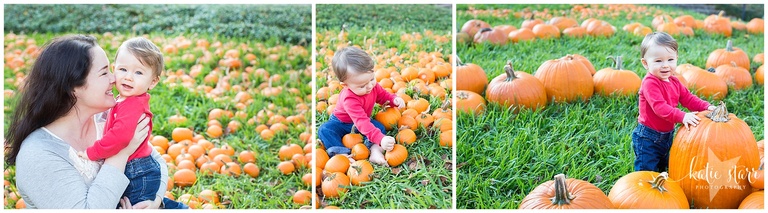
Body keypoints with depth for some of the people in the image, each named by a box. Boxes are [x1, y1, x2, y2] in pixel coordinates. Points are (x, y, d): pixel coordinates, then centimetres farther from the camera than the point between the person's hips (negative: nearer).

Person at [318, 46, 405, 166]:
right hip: (341, 123, -5)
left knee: (380, 127, -22)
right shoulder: (349, 99, -41)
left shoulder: (373, 85, -18)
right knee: (324, 130, -32)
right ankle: (342, 154, -45)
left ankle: (375, 151, -35)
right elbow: (361, 123, -49)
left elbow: (383, 95, 5)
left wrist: (394, 99, -20)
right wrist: (380, 139, -59)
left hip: (364, 120, 5)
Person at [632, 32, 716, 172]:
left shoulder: (674, 82, 4)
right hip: (647, 138, -9)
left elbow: (688, 98, 8)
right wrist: (682, 116, -43)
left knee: (663, 169, 25)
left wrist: (707, 107, -9)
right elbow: (659, 107, -34)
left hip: (667, 135, 9)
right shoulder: (650, 83, -25)